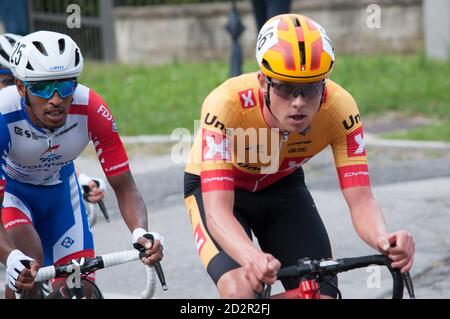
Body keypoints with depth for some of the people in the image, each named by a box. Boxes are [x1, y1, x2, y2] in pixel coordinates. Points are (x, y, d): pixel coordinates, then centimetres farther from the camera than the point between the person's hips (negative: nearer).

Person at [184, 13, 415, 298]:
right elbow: (217, 211, -43)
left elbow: (361, 200, -31)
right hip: (214, 186, -3)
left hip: (282, 187, 3)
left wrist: (384, 240, -54)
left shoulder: (339, 107, -29)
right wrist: (251, 257, -64)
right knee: (241, 291, -29)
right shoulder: (227, 104, -38)